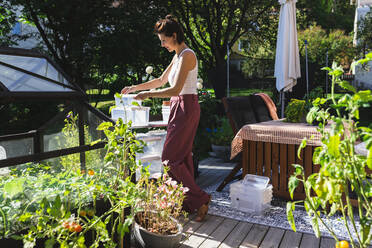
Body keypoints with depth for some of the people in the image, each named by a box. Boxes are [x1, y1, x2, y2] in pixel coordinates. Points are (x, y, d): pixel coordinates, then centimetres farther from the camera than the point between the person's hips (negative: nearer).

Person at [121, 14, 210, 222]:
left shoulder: (187, 55, -14)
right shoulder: (178, 56, 16)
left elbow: (175, 89, -21)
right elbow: (161, 81, 25)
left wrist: (148, 94, -11)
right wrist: (134, 88, 23)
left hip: (186, 108, -10)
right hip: (179, 108, 10)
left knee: (170, 158, -6)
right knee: (182, 157, 12)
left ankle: (200, 199, 3)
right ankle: (189, 203, 22)